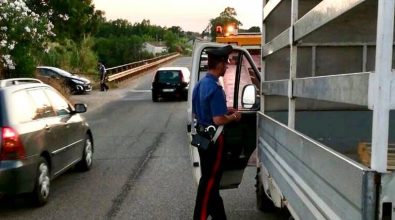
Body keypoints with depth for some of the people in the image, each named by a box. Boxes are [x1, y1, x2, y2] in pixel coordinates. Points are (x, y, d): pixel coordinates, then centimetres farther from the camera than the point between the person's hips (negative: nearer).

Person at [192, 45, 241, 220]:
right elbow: (219, 120, -26)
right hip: (213, 139, -10)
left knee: (210, 179, 18)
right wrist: (234, 116, -7)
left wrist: (225, 110, 16)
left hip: (202, 136, 10)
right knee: (209, 181, 1)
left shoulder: (200, 84, 8)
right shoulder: (215, 88, -22)